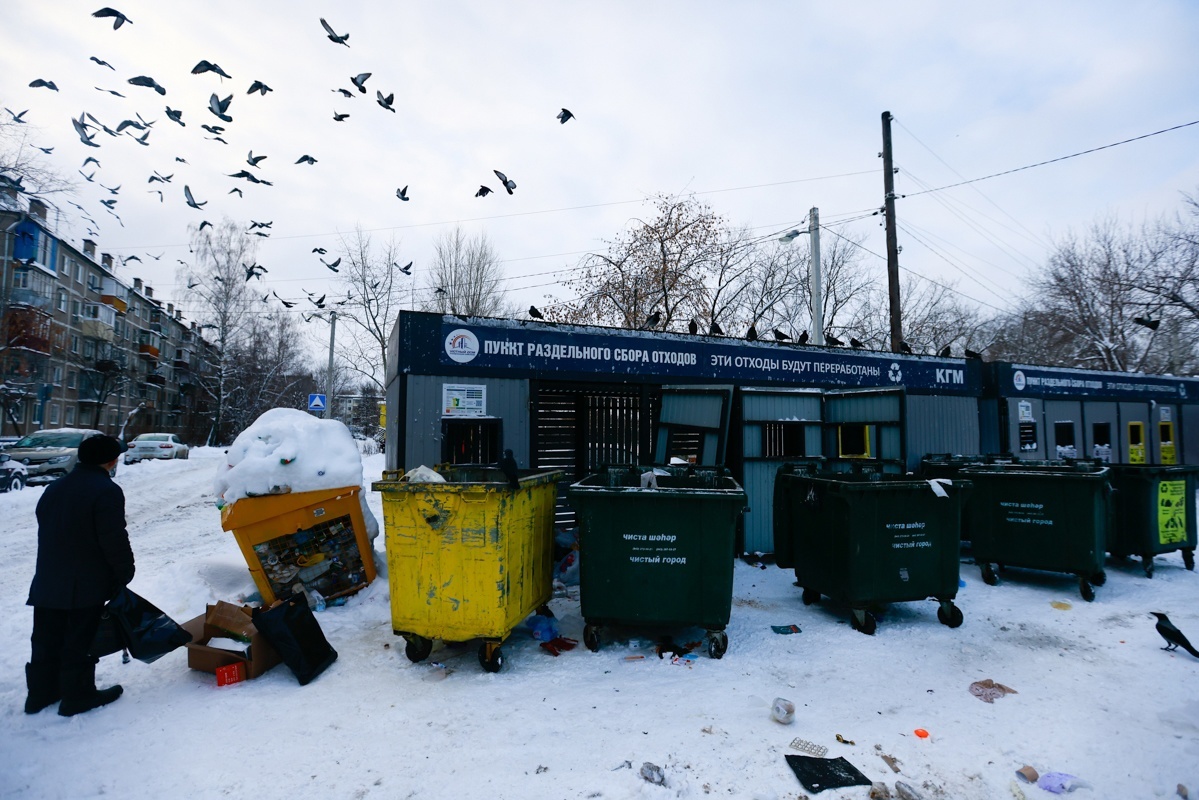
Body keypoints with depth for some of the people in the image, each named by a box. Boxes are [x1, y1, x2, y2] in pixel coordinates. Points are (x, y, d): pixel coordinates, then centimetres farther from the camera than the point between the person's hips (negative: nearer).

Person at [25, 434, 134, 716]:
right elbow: (114, 540, -20)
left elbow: (47, 532, 18)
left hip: (47, 581, 8)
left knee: (47, 640, 18)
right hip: (86, 585, -8)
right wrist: (125, 572, -7)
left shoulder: (54, 488, 10)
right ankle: (77, 695, 14)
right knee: (80, 642, 3)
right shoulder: (107, 491, -19)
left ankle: (41, 692, 29)